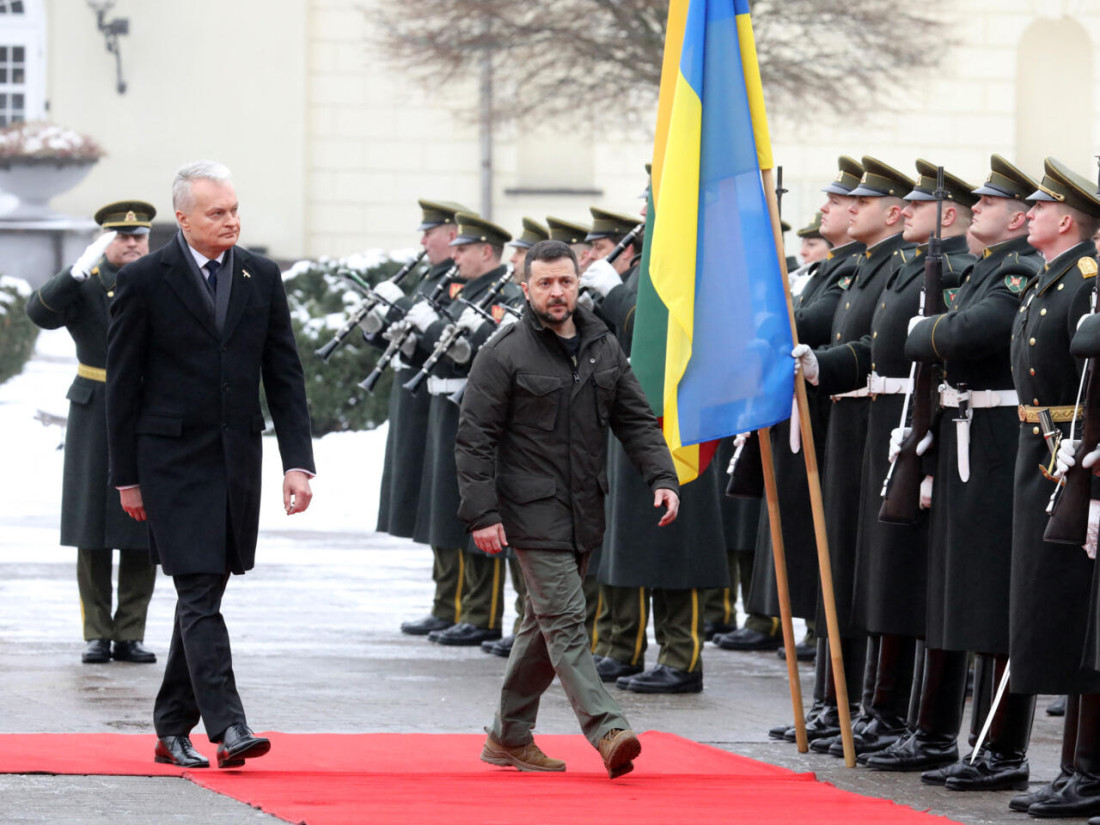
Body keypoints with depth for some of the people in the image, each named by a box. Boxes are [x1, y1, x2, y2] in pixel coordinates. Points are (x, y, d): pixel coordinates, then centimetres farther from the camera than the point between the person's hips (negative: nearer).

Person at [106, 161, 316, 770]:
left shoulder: (261, 277, 7)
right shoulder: (144, 281, -5)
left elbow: (284, 376, 8)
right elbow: (123, 383, -1)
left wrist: (298, 461, -1)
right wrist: (126, 476, -2)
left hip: (237, 459, 5)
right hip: (174, 461, -4)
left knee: (203, 597, 9)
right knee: (199, 596, -12)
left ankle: (172, 730, 18)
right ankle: (228, 729, -19)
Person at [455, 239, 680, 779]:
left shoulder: (603, 348, 11)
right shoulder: (505, 354, -8)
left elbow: (636, 421, 14)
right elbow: (475, 439, -9)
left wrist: (662, 477, -1)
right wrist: (482, 514, -15)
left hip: (583, 512, 7)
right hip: (534, 512, -7)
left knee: (544, 623, 13)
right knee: (565, 619, -13)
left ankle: (509, 736, 22)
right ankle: (607, 731, -22)